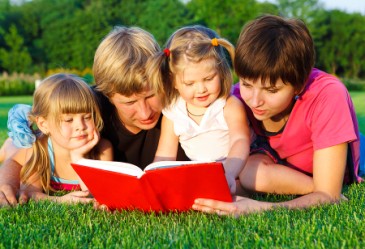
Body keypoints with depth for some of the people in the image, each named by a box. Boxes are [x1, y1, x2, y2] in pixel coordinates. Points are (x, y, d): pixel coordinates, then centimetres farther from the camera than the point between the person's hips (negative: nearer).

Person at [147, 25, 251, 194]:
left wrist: (229, 174, -49)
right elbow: (165, 156, 3)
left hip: (234, 170, -4)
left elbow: (240, 141, -27)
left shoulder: (230, 106, -11)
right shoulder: (172, 113, 1)